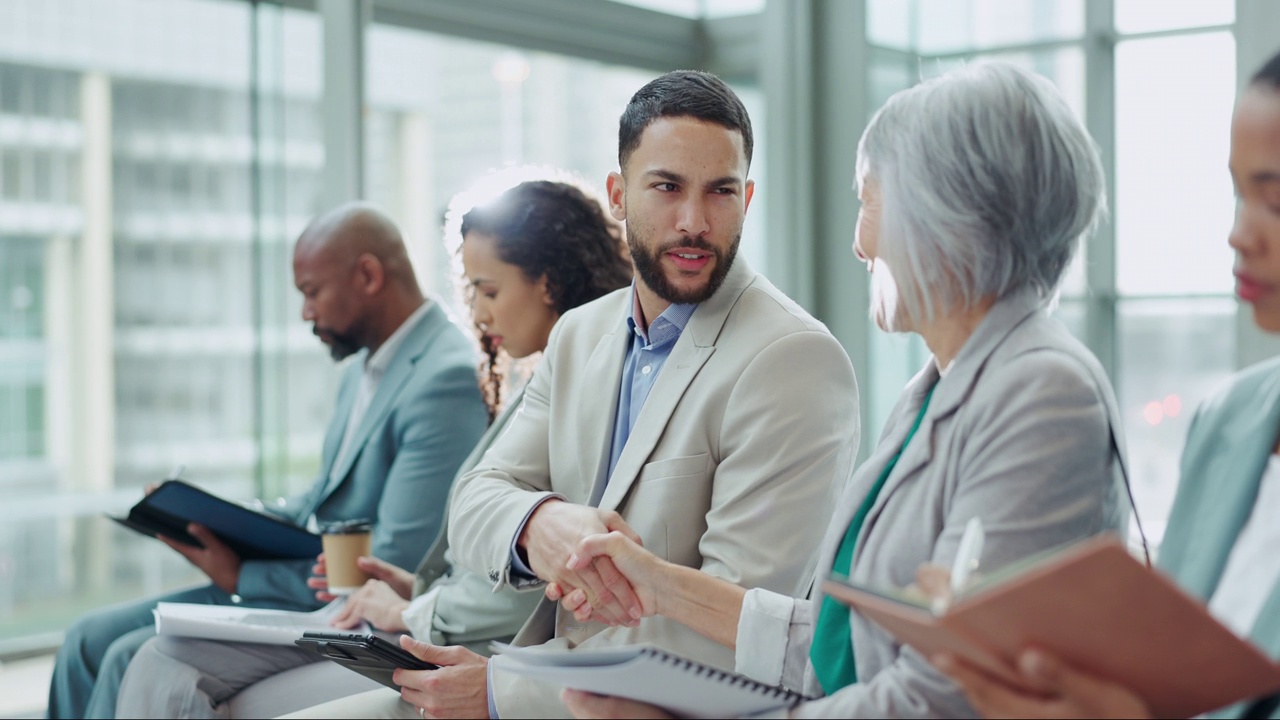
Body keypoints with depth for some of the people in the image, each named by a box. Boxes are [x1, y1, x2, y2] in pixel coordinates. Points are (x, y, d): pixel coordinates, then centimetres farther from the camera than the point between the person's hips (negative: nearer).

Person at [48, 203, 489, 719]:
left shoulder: (446, 379, -21)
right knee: (88, 640, 5)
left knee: (135, 659, -18)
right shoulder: (369, 363, 10)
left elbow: (391, 571, -23)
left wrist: (241, 576, -13)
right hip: (311, 579, 10)